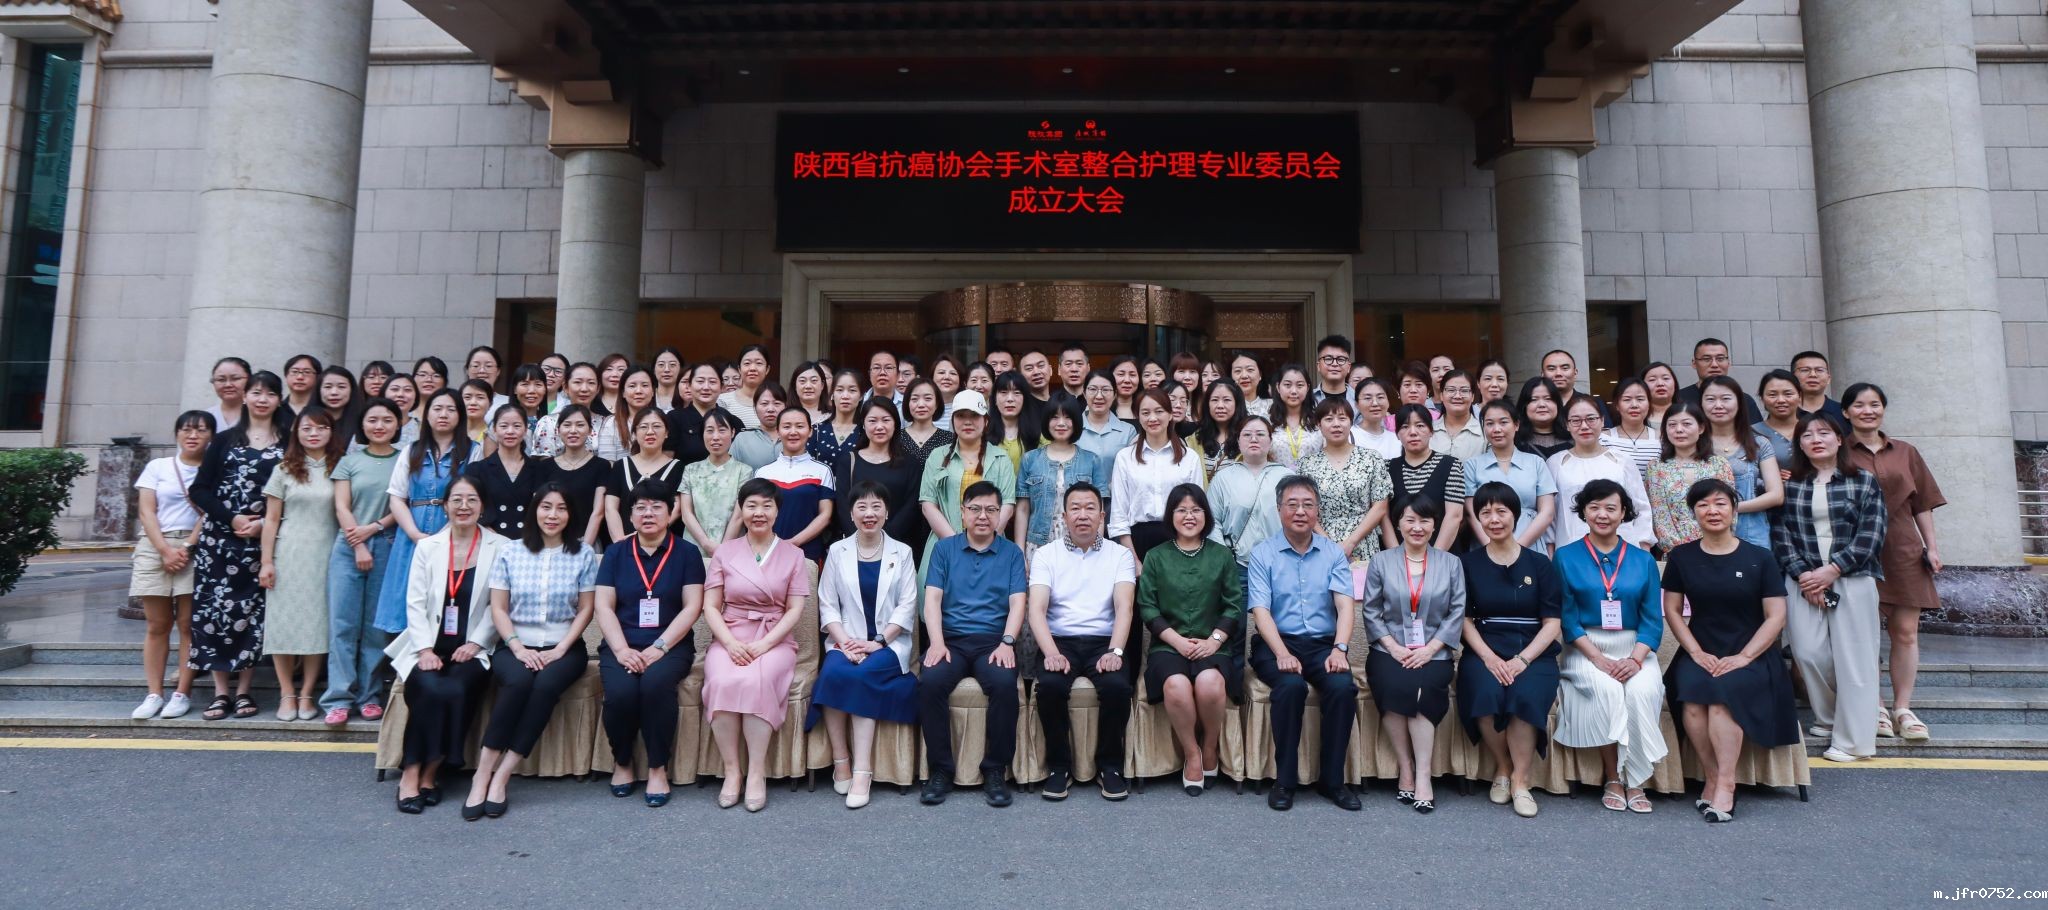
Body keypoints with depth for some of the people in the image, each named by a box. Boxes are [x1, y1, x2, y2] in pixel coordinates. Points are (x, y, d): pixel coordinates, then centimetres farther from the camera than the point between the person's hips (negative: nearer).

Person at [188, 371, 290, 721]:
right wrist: (231, 519, -9)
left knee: (251, 611, 1)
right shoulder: (225, 440, 9)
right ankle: (220, 691, 5)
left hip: (264, 541, -1)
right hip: (220, 538, 1)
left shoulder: (288, 443, 6)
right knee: (216, 609, -2)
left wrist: (265, 523, -12)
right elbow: (200, 489, 5)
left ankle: (243, 690, 10)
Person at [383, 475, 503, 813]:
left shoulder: (499, 548, 2)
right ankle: (411, 773, -16)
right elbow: (415, 603, 4)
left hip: (471, 649, -1)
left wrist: (475, 643, -12)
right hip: (429, 646, 1)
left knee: (456, 691, -28)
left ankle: (431, 771, -11)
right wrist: (425, 648, -9)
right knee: (429, 688, -28)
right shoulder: (428, 546, 11)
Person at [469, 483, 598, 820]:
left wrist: (561, 649, -9)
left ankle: (501, 776, -25)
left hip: (564, 649, 0)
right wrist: (519, 647, -10)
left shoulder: (583, 554, 5)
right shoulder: (509, 552, 6)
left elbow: (586, 609, 4)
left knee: (546, 685, -32)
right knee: (519, 681, -33)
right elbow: (498, 609, 4)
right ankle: (482, 774, -24)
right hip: (516, 647, 0)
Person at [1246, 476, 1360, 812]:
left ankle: (1332, 779, -11)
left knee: (1343, 687, -27)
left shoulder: (1333, 553, 12)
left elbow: (1345, 604, -1)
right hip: (1277, 643, -2)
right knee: (1292, 686, -32)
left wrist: (1339, 649, -18)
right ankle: (1284, 780, -16)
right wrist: (1282, 654, -20)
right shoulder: (1263, 554, 5)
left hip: (1324, 643, 2)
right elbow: (1260, 610, -5)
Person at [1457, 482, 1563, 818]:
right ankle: (1502, 768, -4)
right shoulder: (1469, 563, 9)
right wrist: (1489, 657, -11)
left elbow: (1553, 622, 3)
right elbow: (1465, 619, 5)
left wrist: (1522, 659, -12)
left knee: (1526, 695, -31)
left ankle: (1520, 779, -12)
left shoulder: (1539, 563, 8)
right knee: (1487, 693, -31)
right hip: (1485, 652, 0)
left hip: (1533, 654, 0)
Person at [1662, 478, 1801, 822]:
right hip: (1700, 654, 2)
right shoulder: (1682, 557, 8)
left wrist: (1743, 657, -12)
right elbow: (1672, 610, 8)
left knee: (1723, 692, -32)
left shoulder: (1759, 558, 4)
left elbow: (1776, 617, 0)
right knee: (1692, 694, -30)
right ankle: (1712, 777, -18)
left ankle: (1724, 784, -25)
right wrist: (1697, 653, -6)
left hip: (1750, 656, -1)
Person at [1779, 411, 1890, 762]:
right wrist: (1801, 574, -9)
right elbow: (1781, 534, 3)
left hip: (1852, 579, -2)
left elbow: (1872, 533, -4)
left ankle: (1853, 740, 7)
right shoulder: (1790, 484, 8)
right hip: (1803, 581, 2)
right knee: (1809, 653, -3)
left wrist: (1832, 570, -12)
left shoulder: (1864, 480, 4)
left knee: (1852, 658, -1)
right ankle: (1828, 719, 19)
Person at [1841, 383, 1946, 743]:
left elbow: (1922, 505, 13)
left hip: (1903, 551, 3)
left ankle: (1903, 709, 11)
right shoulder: (1840, 455, 1)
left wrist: (1932, 547, 7)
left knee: (1906, 632, 3)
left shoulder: (1906, 453, 11)